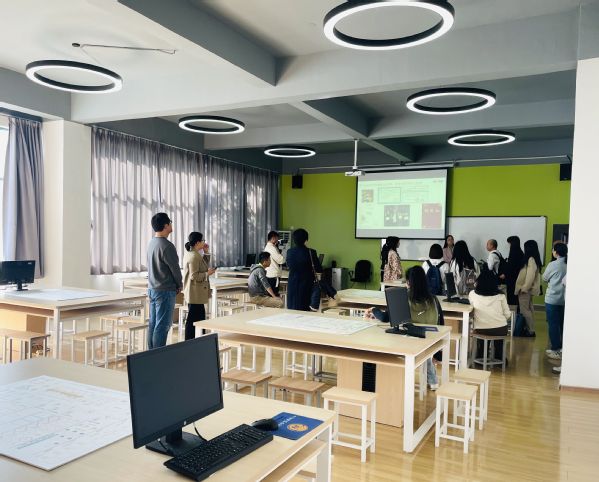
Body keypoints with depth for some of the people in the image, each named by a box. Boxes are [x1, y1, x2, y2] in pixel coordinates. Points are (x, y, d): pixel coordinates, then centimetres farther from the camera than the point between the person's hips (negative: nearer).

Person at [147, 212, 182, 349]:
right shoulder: (167, 246, -19)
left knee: (153, 324, 12)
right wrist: (180, 285, 5)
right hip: (165, 290, -9)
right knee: (162, 325, -4)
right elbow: (175, 268, -14)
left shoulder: (152, 243, 9)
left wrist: (175, 284, 11)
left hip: (152, 289, 9)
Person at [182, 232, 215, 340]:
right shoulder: (194, 256, -19)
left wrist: (206, 252, 14)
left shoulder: (190, 254, 14)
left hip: (193, 293, 11)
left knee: (200, 316, 18)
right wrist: (207, 274, -14)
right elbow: (194, 276, -24)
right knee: (193, 319, -4)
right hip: (195, 294, -11)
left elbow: (204, 265, 24)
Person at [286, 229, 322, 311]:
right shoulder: (311, 252, -13)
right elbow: (319, 270, -7)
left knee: (292, 309, 11)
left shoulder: (289, 252, -2)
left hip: (292, 284, 4)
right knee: (304, 309, 1)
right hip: (306, 285, -4)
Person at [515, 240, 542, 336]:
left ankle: (531, 331, 0)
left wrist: (524, 288, -20)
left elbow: (531, 275, -23)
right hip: (528, 288, 10)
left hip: (526, 289, -10)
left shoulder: (531, 259, -18)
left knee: (525, 310, -4)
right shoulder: (533, 259, 10)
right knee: (529, 309, 14)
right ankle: (530, 329, 22)